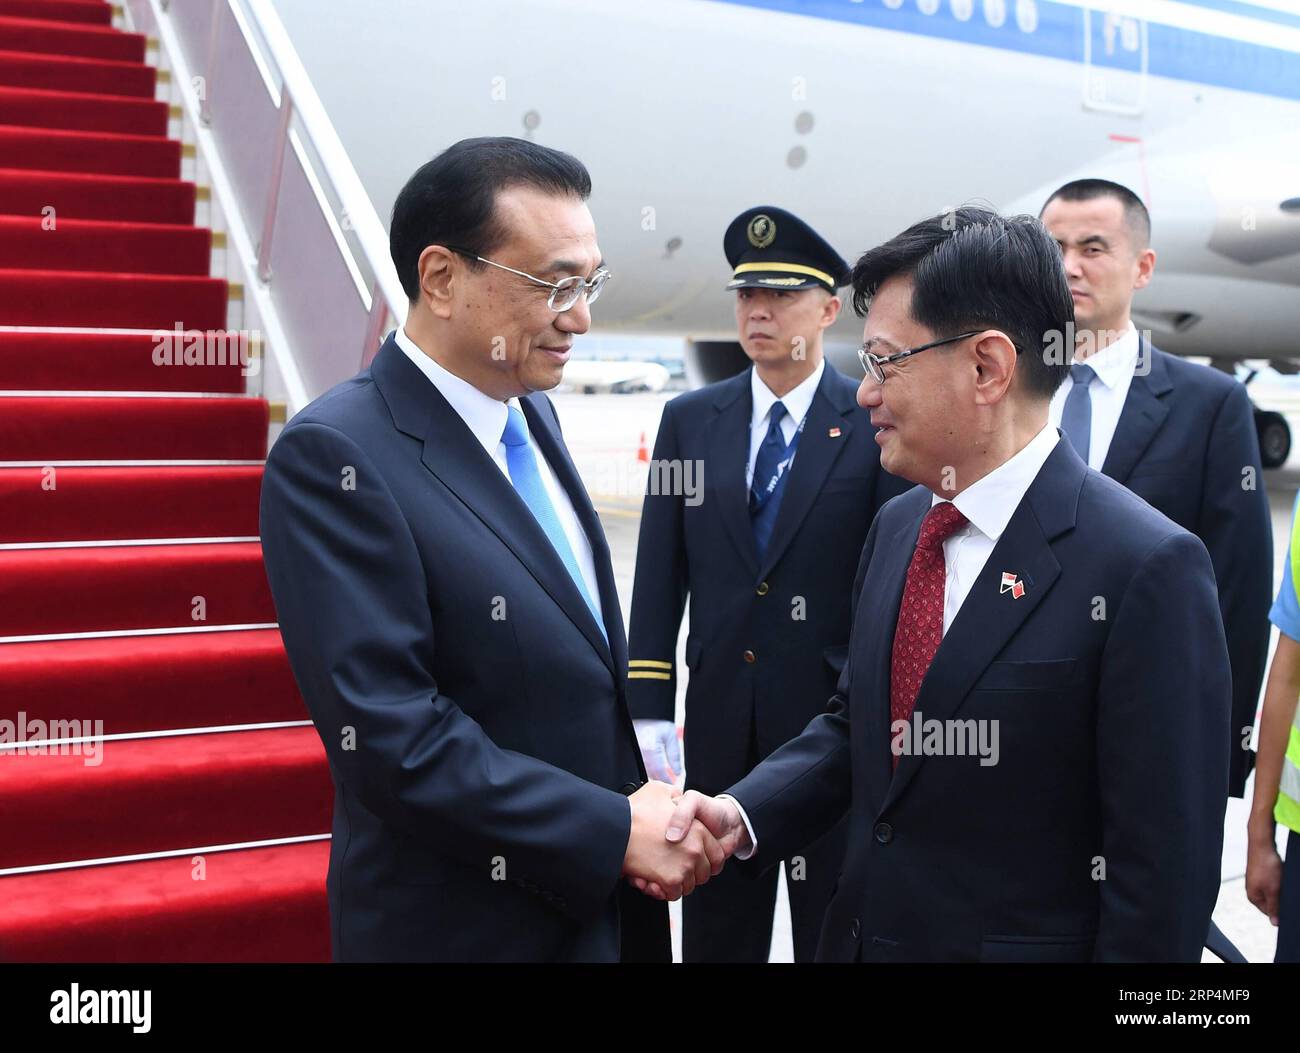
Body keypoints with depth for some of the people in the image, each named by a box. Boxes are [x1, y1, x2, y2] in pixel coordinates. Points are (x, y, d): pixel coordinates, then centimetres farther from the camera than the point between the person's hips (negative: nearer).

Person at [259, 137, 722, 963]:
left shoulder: (532, 413, 6)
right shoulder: (335, 457, -20)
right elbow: (388, 736, -24)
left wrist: (642, 797, 1)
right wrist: (617, 830, -19)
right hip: (464, 925, -7)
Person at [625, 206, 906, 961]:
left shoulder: (875, 424, -5)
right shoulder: (690, 420, 5)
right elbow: (660, 575, 4)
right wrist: (649, 710, -1)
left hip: (836, 719, -3)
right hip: (720, 725, 3)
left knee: (833, 933, 12)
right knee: (717, 933, 14)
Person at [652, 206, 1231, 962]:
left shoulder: (1144, 566, -21)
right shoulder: (896, 526, 3)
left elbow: (1164, 867, -19)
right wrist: (743, 814, -5)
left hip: (1024, 943, -6)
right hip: (861, 932, 7)